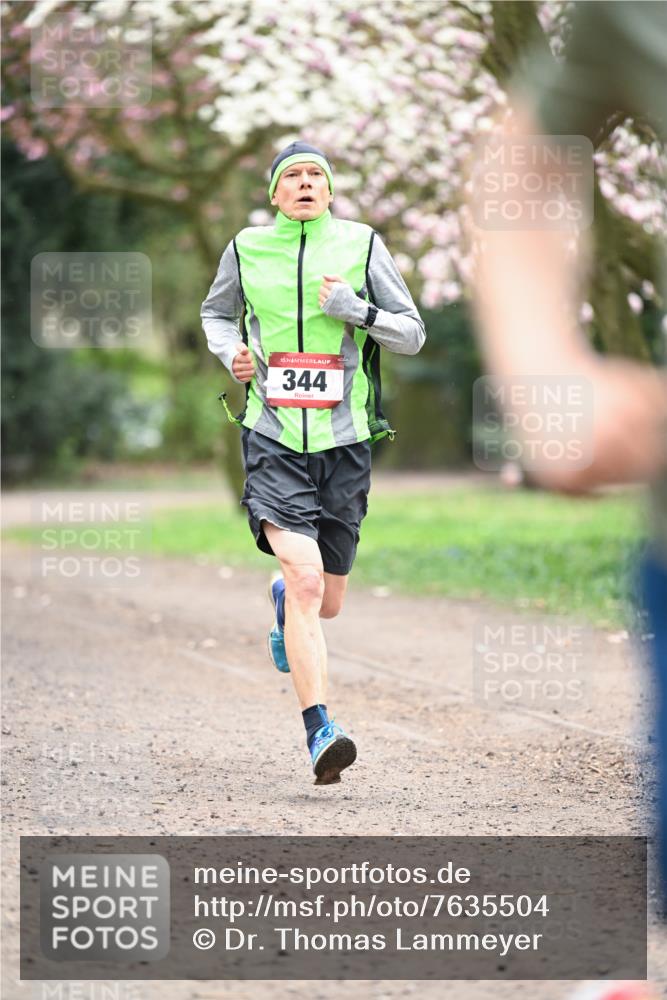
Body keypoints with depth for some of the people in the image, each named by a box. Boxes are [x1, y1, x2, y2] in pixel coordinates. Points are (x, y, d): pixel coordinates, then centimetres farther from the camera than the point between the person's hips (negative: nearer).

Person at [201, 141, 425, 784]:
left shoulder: (361, 245, 3)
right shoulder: (246, 249, 4)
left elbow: (412, 335, 5)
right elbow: (215, 313, 23)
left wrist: (356, 309, -12)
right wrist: (231, 352, 3)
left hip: (343, 439, 2)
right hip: (273, 437, -2)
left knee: (325, 603, 11)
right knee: (305, 578, -21)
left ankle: (283, 599, 50)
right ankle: (319, 731, -23)